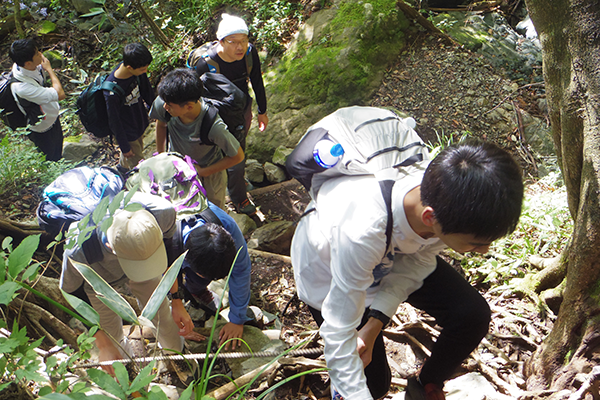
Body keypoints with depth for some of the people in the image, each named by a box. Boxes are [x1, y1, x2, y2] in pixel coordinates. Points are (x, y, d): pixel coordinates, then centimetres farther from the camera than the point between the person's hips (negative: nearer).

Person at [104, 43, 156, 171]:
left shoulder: (137, 70, -20)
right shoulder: (112, 92, -39)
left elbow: (146, 90, 2)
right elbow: (114, 122, -25)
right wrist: (124, 147, -13)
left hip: (139, 121, 7)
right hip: (127, 134, -7)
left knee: (139, 150, 31)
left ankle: (123, 165, 61)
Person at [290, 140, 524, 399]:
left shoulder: (452, 201, -31)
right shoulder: (359, 232, -46)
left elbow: (420, 259, -10)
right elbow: (339, 332, -33)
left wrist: (376, 322, -19)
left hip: (395, 252, 4)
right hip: (328, 267, -4)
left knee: (473, 315, -10)